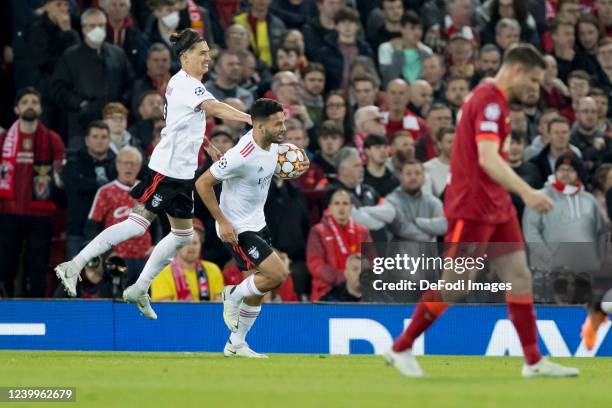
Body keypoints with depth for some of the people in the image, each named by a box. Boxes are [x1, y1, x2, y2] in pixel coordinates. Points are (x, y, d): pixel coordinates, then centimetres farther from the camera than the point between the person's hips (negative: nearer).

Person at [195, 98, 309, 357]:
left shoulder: (272, 144, -3)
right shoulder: (242, 155, -28)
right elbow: (203, 183, -22)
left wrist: (296, 167, 1)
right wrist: (223, 221, -22)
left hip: (257, 223, 9)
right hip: (237, 228, -9)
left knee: (257, 290, 11)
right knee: (277, 275, -18)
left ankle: (236, 345, 25)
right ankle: (234, 296, 9)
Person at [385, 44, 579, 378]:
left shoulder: (489, 98, 14)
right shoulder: (489, 101, -18)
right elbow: (488, 159, -31)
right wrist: (527, 192, -39)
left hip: (495, 207, 10)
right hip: (472, 208, -10)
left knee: (520, 277, 4)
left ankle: (534, 361, 5)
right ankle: (401, 349, 10)